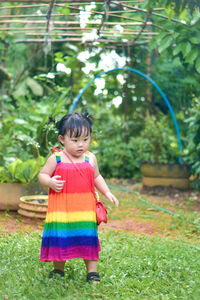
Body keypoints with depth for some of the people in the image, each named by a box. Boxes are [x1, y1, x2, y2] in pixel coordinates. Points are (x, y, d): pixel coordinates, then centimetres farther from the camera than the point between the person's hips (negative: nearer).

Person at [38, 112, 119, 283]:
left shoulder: (90, 158, 6)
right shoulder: (56, 158, -4)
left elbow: (97, 178, 20)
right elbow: (42, 175, 3)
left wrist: (107, 193, 10)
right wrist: (50, 182, -18)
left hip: (85, 210, 2)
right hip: (61, 210, -1)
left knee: (89, 239, 3)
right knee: (60, 240, 7)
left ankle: (92, 272, 15)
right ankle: (58, 270, 27)